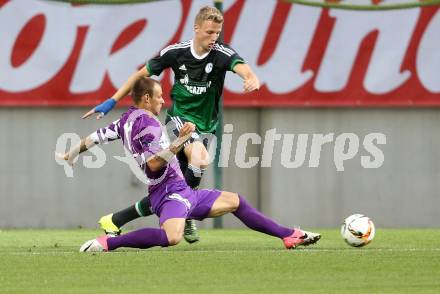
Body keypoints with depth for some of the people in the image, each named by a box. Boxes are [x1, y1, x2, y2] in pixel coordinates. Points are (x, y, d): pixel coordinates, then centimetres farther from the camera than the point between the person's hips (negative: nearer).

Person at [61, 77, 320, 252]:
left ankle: (290, 236, 25)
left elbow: (97, 136, 26)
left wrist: (72, 154, 39)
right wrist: (180, 141, -29)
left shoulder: (128, 118, 15)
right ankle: (106, 243, -28)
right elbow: (154, 164, -24)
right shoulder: (146, 122, -14)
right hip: (170, 192, -12)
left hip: (182, 192, 12)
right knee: (172, 237, -41)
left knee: (235, 201, 21)